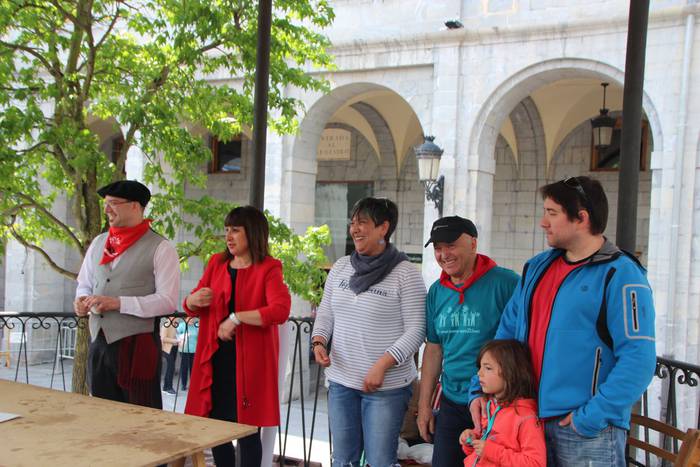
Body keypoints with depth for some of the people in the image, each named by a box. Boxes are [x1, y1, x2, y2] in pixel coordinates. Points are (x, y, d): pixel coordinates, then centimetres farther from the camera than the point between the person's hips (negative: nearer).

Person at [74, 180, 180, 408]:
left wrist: (118, 303, -18)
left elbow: (168, 301, -13)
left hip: (136, 345, -6)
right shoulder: (98, 243, 13)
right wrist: (81, 300, 0)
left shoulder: (160, 248, -7)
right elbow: (84, 284, 24)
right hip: (99, 343, 6)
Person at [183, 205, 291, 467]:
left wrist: (236, 318, -24)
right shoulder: (216, 263, 11)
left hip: (249, 362, -5)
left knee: (247, 432, 2)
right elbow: (190, 308, 15)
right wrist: (195, 300, -8)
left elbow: (281, 311, -21)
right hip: (215, 359, 5)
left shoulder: (268, 269, -5)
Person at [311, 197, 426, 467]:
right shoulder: (340, 267, 7)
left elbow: (415, 330, -11)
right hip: (341, 382, 5)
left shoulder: (405, 274, -9)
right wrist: (319, 342, -4)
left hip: (387, 385, -5)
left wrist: (381, 366, -19)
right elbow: (325, 315, 15)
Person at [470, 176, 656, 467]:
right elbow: (507, 331, 13)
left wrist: (592, 417, -22)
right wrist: (481, 388, 5)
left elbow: (638, 360, -18)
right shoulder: (537, 268, 10)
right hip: (531, 420, 7)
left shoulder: (620, 275, -11)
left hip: (588, 431, -6)